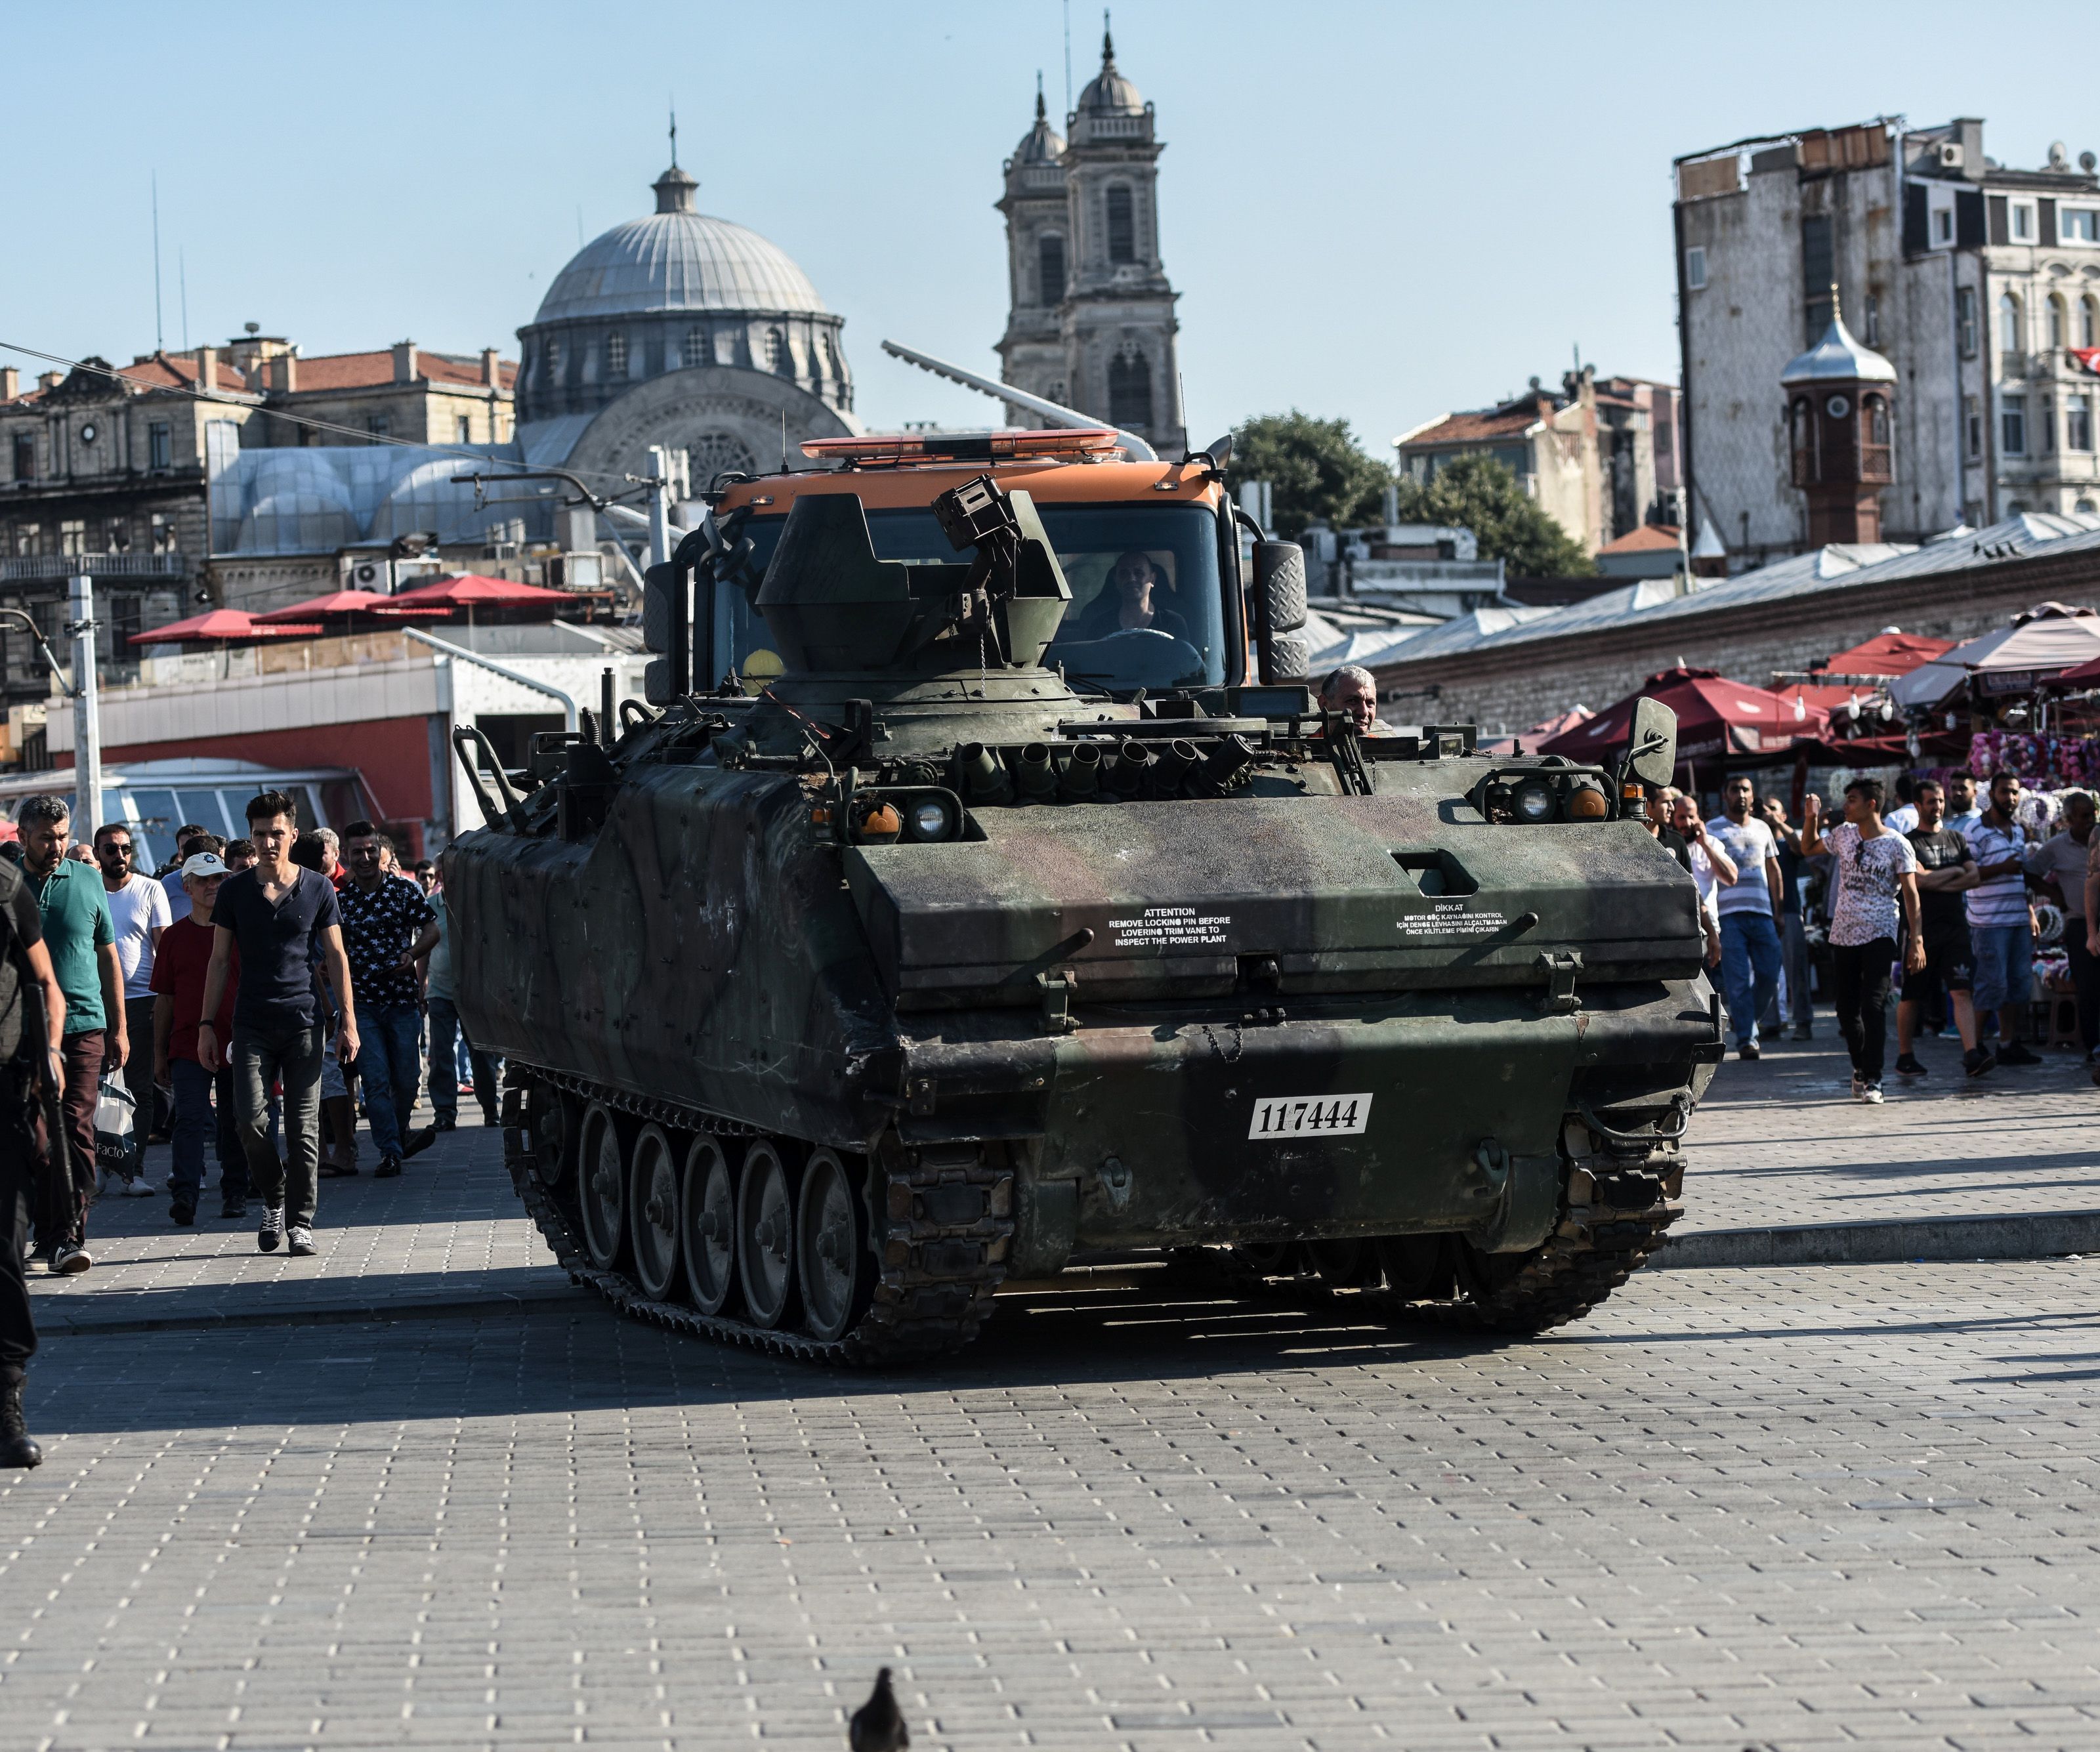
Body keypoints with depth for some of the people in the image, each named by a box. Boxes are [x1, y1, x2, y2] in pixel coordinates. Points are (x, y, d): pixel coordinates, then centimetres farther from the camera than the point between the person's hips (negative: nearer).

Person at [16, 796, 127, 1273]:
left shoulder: (88, 880, 7)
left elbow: (108, 956, 13)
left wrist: (119, 1028, 11)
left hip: (83, 1024, 0)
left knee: (76, 1131, -8)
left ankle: (68, 1235, -11)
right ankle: (51, 1230, 13)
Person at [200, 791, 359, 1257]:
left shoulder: (317, 888, 5)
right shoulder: (235, 890, 6)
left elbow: (335, 957, 9)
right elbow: (219, 960, 10)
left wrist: (348, 1020, 2)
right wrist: (207, 1024, 4)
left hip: (304, 1022, 0)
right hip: (252, 1024, 0)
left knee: (303, 1126, -1)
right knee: (251, 1117, -12)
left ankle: (300, 1222, 7)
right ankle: (273, 1201, 11)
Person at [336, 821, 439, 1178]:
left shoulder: (405, 891, 1)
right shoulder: (340, 901, 5)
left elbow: (432, 929, 2)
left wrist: (412, 954, -16)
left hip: (403, 1000, 0)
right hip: (362, 1004, 0)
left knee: (407, 1079, 6)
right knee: (376, 1081, -7)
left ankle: (399, 1134, 31)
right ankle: (390, 1152, -1)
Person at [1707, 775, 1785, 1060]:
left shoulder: (1762, 829, 17)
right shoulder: (1713, 830, 4)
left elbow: (1773, 870, 22)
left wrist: (1777, 911, 16)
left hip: (1762, 912, 4)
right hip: (1729, 915, -4)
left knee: (1769, 977, 0)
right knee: (1739, 981, -7)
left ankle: (1742, 1019, 23)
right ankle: (1746, 1038, -3)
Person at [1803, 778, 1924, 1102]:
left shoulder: (1897, 845, -5)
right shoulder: (1843, 834, 9)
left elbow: (1910, 894, -7)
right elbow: (1809, 847, 26)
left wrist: (1916, 940, -13)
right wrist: (1812, 819, 7)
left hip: (1879, 936, -5)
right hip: (1843, 936, 5)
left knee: (1874, 1006, -14)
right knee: (1846, 1009, 8)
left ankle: (1873, 1079, -12)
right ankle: (1861, 1066, 30)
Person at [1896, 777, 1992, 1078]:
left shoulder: (1956, 839, 15)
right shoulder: (1909, 842, 0)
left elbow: (1974, 877, 3)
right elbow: (1919, 878, -15)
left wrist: (1938, 883, -7)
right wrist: (1953, 872, -2)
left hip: (1954, 927, 3)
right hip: (1920, 928, -3)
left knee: (1961, 991, -10)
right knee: (1911, 996, 4)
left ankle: (1972, 1055, -20)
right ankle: (1905, 1056, 16)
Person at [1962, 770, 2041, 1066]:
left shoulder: (2018, 830, 17)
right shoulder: (1976, 831, -8)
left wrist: (2030, 912, 20)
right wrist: (2002, 868, -22)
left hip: (2019, 920, 8)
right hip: (1990, 922, -8)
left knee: (2019, 982, 7)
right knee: (1993, 984, -9)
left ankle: (2009, 1044, 12)